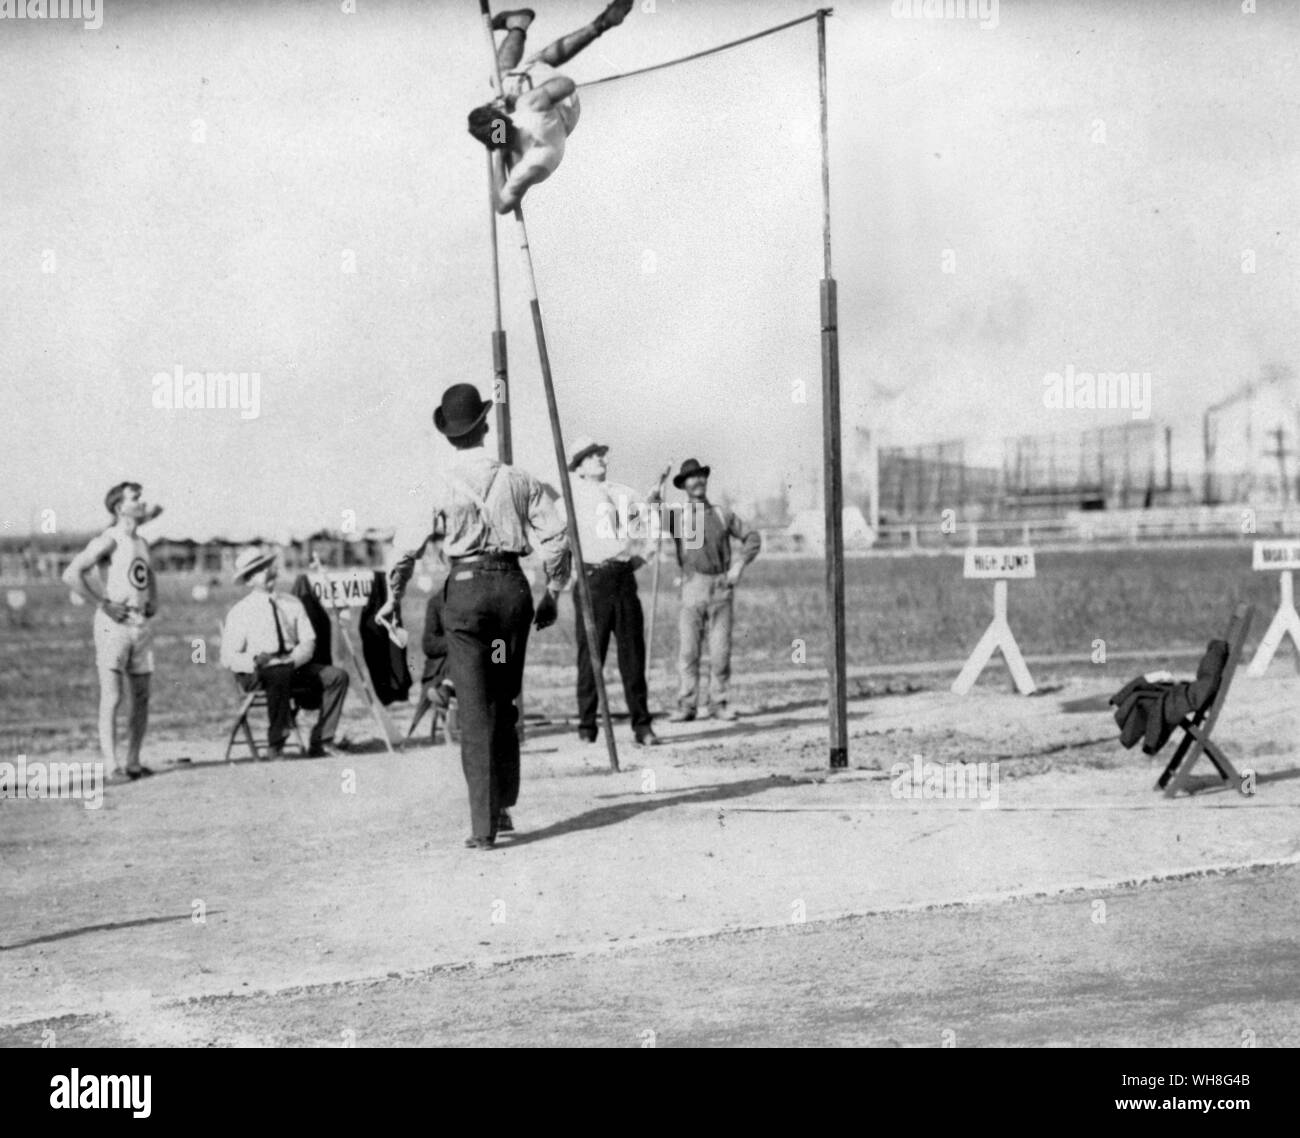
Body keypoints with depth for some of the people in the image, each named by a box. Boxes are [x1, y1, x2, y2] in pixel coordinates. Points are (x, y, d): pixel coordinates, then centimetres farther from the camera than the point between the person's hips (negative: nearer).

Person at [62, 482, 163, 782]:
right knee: (112, 697, -9)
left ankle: (133, 762, 15)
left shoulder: (141, 542, 15)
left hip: (140, 624, 8)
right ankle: (112, 766, -11)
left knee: (141, 698, 8)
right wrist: (103, 604, -16)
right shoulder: (108, 541, -8)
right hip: (114, 625, -8)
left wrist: (153, 600, 18)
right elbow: (72, 575, -17)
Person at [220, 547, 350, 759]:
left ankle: (321, 741, -17)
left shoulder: (292, 604, 14)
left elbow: (308, 642, 6)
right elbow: (228, 657, -3)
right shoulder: (240, 613, 2)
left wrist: (293, 659, -15)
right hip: (255, 675, -5)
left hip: (294, 667, 5)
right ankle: (276, 744, -30)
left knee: (337, 676, -16)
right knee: (279, 674, -40)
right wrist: (254, 661, -23)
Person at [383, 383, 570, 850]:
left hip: (466, 586, -3)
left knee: (475, 711, -1)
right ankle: (503, 807, 24)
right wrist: (552, 594, 14)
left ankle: (483, 827, -6)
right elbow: (556, 540, 1)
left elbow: (407, 545, -6)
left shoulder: (440, 486, -6)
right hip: (512, 585, 3)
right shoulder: (518, 480, 2)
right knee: (504, 704, 18)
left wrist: (393, 598, 9)